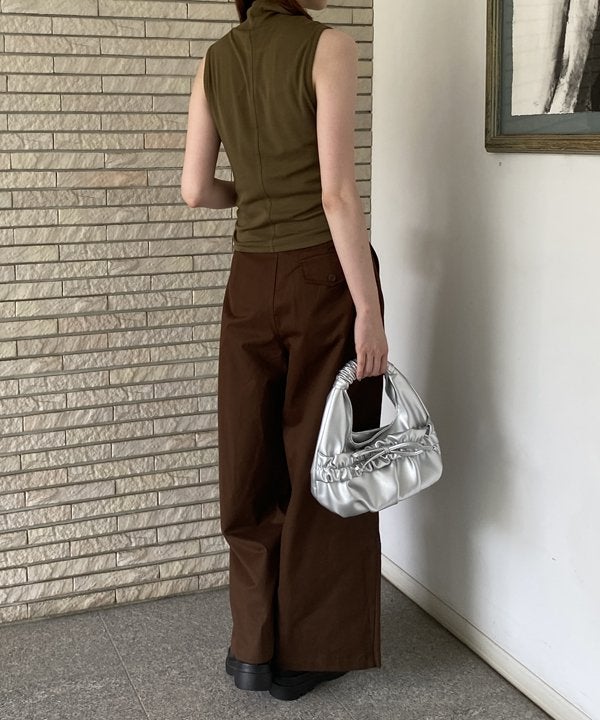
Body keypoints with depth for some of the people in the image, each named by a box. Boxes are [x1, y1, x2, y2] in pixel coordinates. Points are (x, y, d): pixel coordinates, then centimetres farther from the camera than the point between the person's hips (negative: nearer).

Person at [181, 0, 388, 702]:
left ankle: (253, 647, 24)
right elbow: (338, 194, -16)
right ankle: (306, 652, 21)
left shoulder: (216, 60, 7)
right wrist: (370, 311, -14)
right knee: (323, 464, 8)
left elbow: (195, 189, 7)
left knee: (254, 464, 14)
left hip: (252, 278, 5)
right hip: (325, 273, -5)